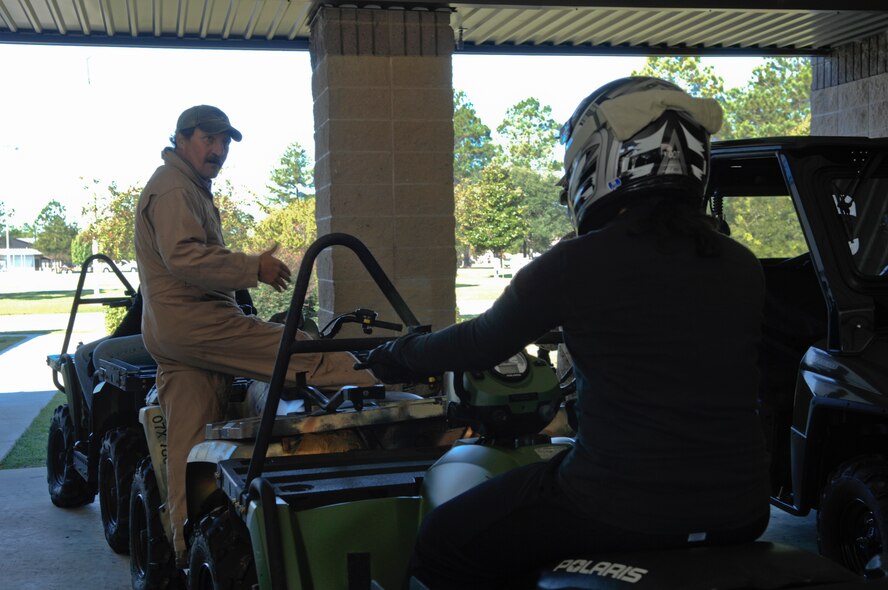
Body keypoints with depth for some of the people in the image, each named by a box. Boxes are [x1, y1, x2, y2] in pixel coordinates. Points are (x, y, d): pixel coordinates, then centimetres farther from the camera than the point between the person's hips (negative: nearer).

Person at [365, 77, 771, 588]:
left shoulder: (577, 264, -12)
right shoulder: (745, 269, 3)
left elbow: (481, 344, 2)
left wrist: (398, 358, 22)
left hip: (617, 516, -6)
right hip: (739, 516, 6)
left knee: (442, 547, 13)